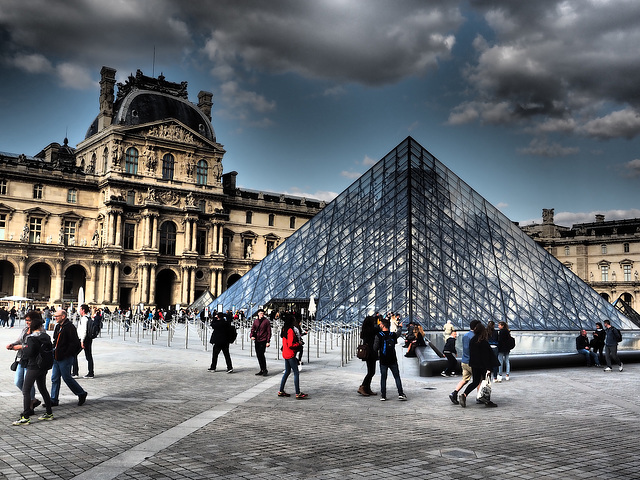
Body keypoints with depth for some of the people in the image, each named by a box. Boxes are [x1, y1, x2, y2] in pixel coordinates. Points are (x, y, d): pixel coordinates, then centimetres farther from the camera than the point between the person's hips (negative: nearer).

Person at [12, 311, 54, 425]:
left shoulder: (31, 338, -16)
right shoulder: (46, 336, 5)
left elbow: (28, 353, -22)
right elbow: (50, 349, 12)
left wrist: (23, 347, -1)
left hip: (33, 367, -8)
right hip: (44, 367, 8)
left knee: (26, 390, -2)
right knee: (43, 389, 17)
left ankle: (25, 417, -5)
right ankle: (49, 413, 21)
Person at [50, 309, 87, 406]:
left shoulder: (70, 327, -15)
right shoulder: (58, 327, 13)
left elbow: (74, 343, -19)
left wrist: (66, 354, -19)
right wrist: (54, 351, 10)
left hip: (65, 358, -9)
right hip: (56, 358, 9)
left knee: (67, 378, -1)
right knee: (55, 379, 9)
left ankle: (82, 394, 14)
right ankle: (54, 400, 16)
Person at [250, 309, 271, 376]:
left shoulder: (266, 321, -3)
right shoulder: (255, 321, 11)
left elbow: (269, 332, -4)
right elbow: (253, 329, 15)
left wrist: (268, 341, -10)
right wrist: (252, 335, -6)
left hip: (263, 340, -6)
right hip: (257, 340, 6)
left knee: (261, 354, -14)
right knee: (258, 355, 8)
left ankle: (265, 370, -3)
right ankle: (262, 370, 17)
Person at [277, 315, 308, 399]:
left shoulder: (285, 329, 10)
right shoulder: (290, 331, -19)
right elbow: (290, 345, -22)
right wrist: (298, 344, -8)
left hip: (285, 354, 10)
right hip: (290, 354, -10)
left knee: (287, 372, 18)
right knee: (296, 373, -6)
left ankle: (281, 391, 21)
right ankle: (298, 393, -6)